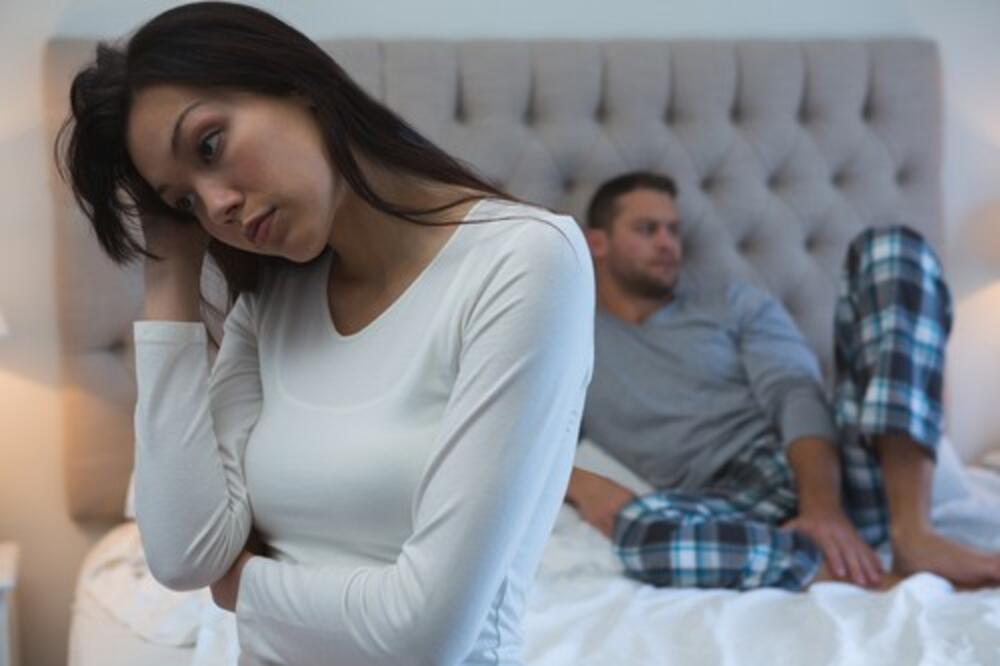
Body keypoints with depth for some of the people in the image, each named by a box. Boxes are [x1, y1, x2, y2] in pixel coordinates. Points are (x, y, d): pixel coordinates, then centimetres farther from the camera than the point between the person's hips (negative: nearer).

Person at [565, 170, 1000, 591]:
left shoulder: (735, 302, 17)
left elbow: (797, 396, 0)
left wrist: (823, 504, -20)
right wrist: (583, 484, -16)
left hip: (832, 473, 2)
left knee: (890, 248, -13)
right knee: (639, 527, -39)